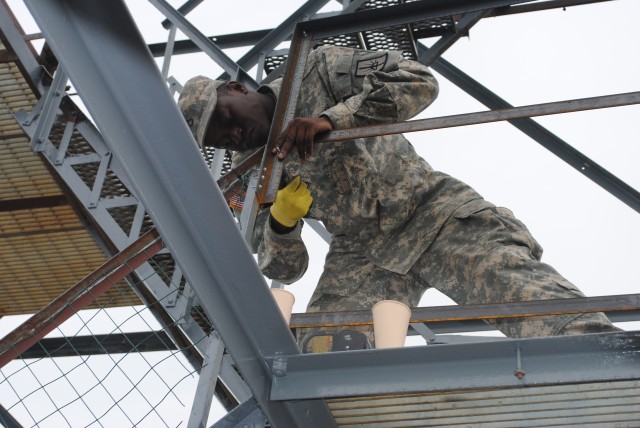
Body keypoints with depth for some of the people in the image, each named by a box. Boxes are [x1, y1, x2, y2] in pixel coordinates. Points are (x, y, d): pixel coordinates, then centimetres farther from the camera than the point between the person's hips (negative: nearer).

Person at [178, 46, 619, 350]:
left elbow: (417, 80, -16)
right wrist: (281, 222, -16)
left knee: (512, 277, -28)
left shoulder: (316, 72, -4)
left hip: (428, 208, -4)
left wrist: (331, 118, -27)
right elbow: (284, 269, 8)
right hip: (360, 254, 5)